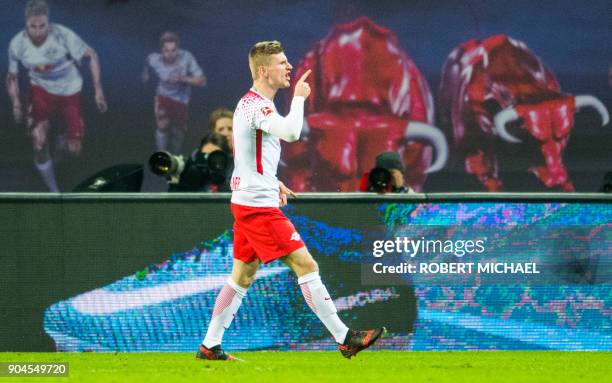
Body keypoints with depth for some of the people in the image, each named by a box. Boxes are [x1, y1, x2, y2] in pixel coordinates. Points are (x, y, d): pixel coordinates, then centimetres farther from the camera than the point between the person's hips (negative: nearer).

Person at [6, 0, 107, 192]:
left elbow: (91, 56, -14)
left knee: (74, 150, 2)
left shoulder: (63, 36, -29)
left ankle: (63, 140, 42)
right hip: (41, 90, 1)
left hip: (69, 92, -1)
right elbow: (12, 76, -2)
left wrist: (98, 90, -18)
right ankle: (54, 192, 7)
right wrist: (16, 104, -16)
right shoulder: (17, 44, -20)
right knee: (39, 145, -15)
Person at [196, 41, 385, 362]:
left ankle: (209, 346, 17)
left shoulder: (250, 103, 17)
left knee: (242, 275, 14)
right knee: (306, 266, -9)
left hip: (247, 201, 11)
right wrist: (299, 97, -19)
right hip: (258, 205, -11)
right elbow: (291, 131, -35)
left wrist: (273, 183, 20)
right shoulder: (256, 105, -17)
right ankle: (344, 338, -8)